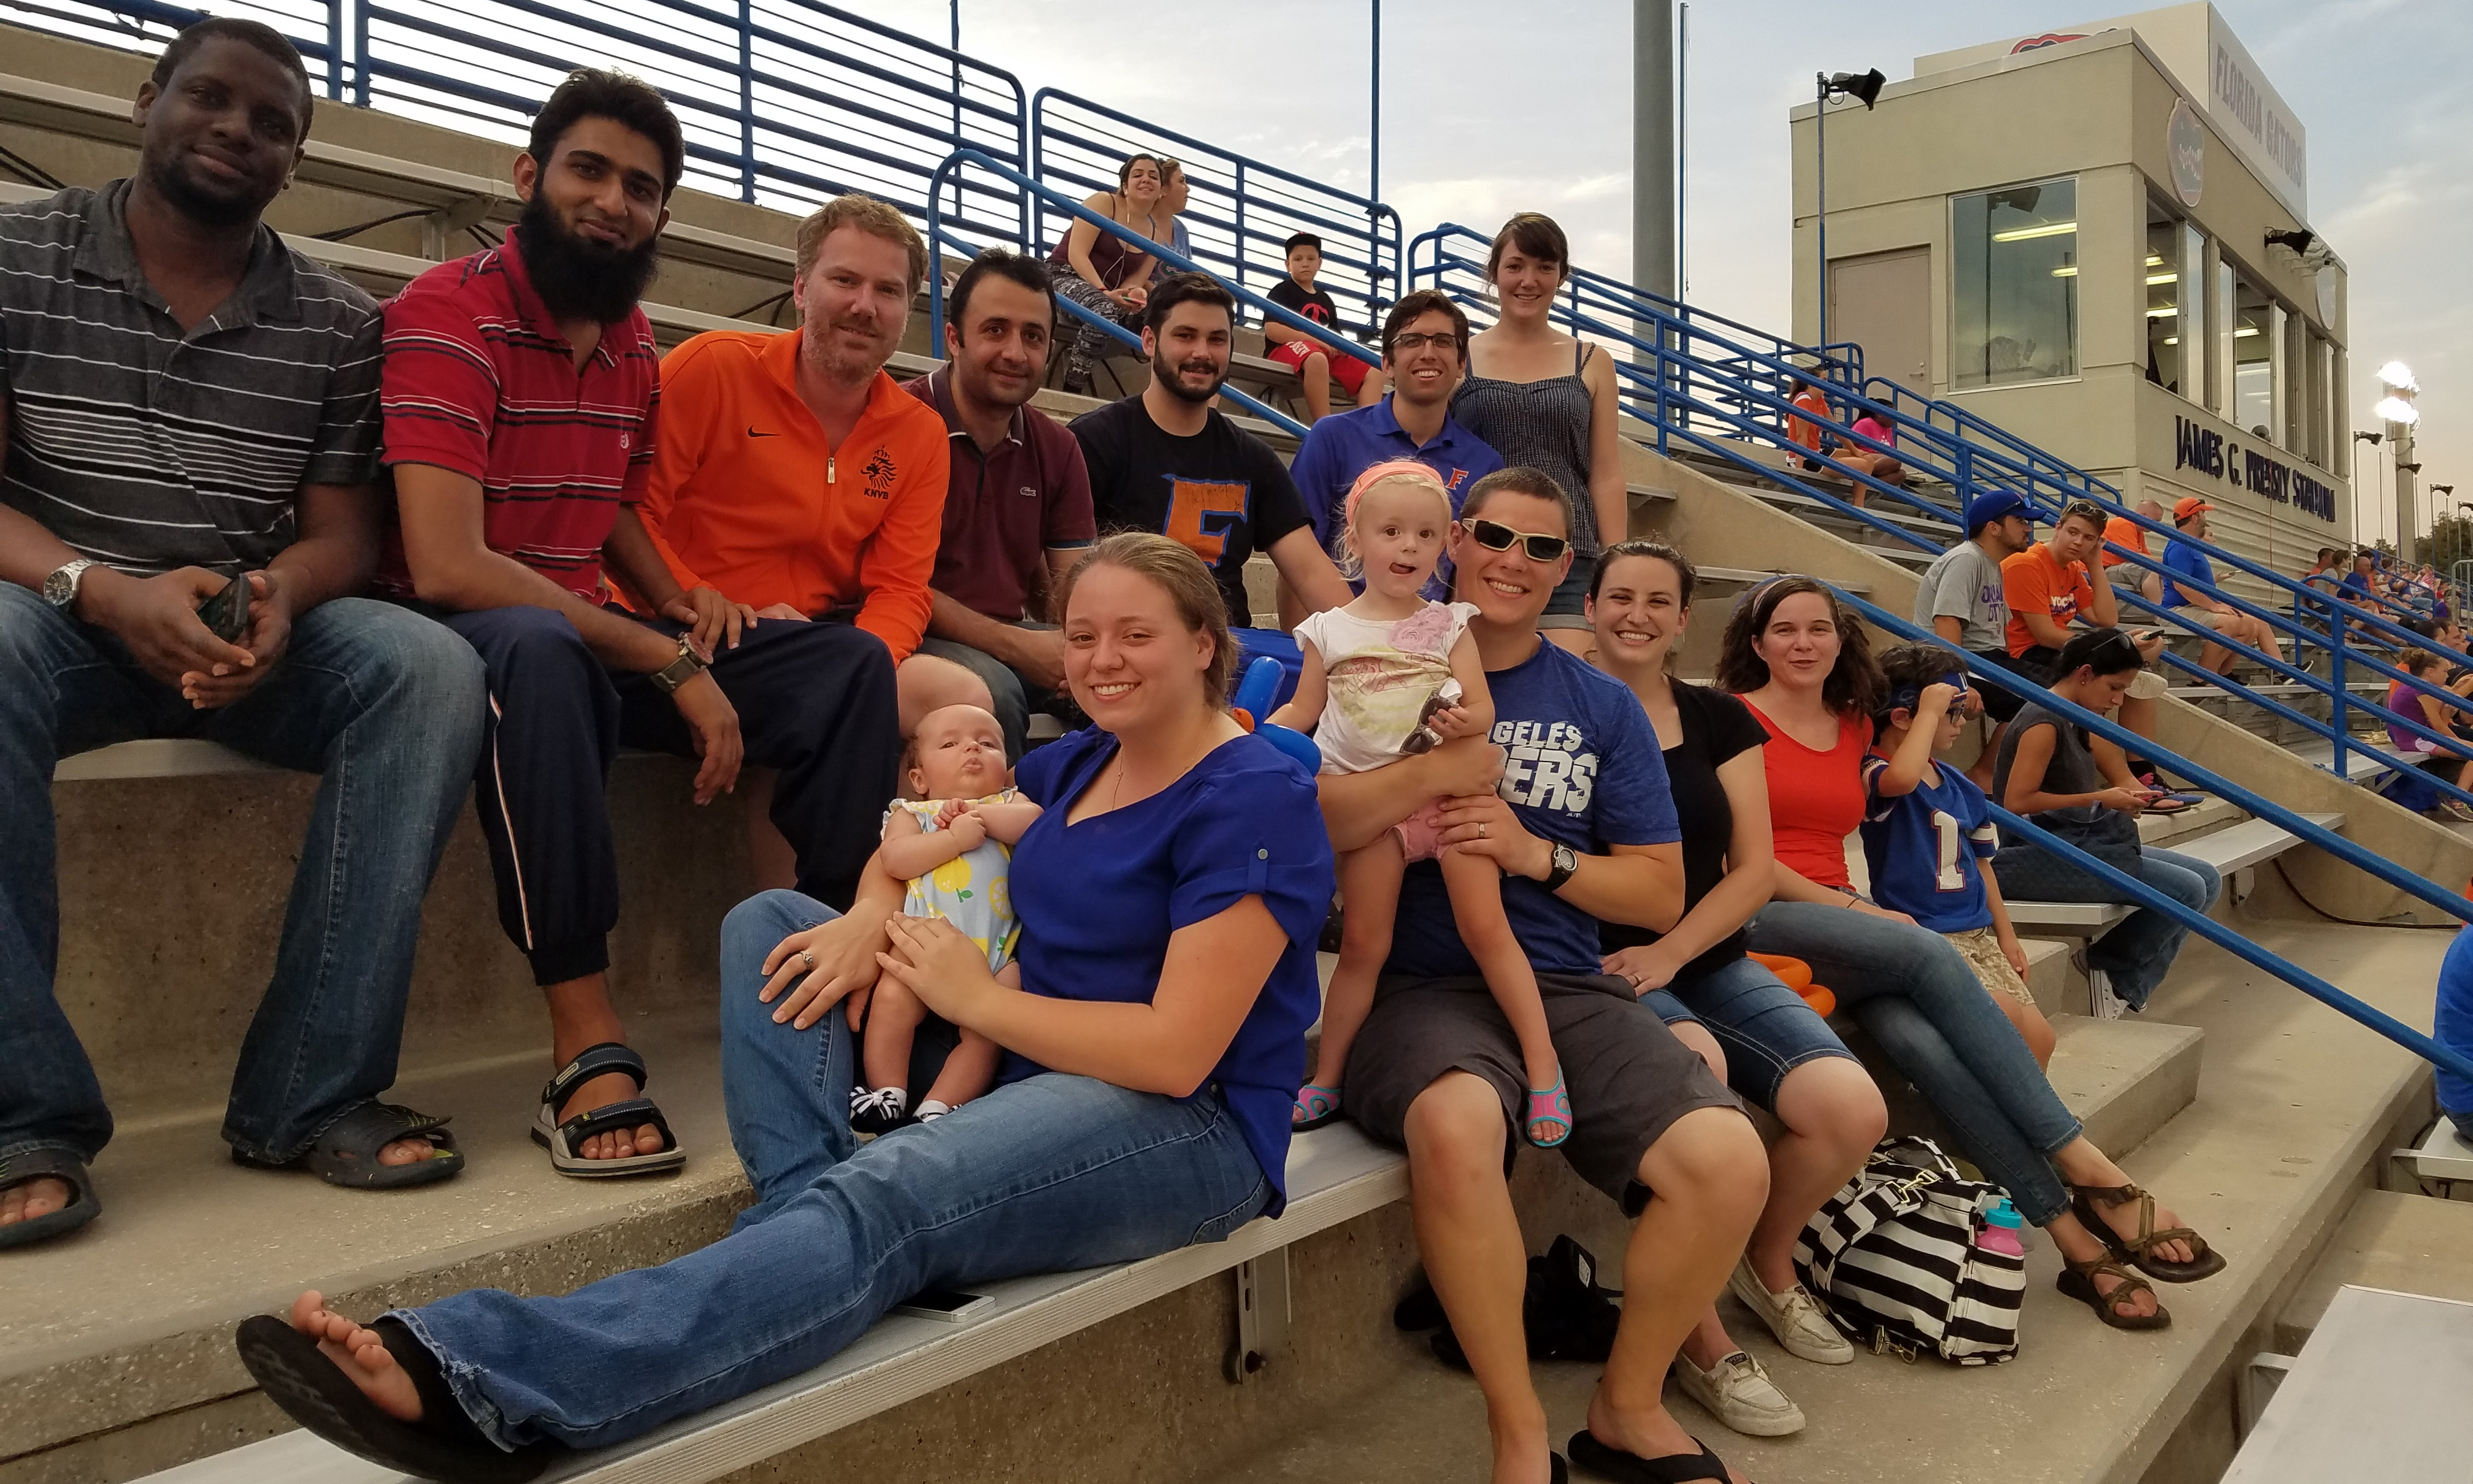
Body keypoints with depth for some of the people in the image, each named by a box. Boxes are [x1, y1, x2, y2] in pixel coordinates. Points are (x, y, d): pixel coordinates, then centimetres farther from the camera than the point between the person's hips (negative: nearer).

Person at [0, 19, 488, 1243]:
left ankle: (311, 1096, -26)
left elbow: (341, 531, 6)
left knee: (433, 669, -27)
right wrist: (109, 592, -23)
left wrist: (276, 594, -18)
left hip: (253, 631, 2)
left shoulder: (338, 327, 8)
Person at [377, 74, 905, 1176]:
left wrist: (681, 602, 2)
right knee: (540, 648, -42)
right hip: (453, 635, -7)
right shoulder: (451, 313, -13)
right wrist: (671, 666, -24)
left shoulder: (634, 348, 10)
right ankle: (588, 1050, -39)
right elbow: (447, 565, -24)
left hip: (589, 635, 7)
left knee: (850, 663, -6)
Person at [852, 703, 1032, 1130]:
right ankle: (887, 1095, -9)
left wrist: (977, 813, -6)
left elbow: (1037, 822, -1)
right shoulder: (909, 813, 19)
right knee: (892, 998, -23)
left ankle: (935, 1110, -10)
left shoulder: (1010, 803, 23)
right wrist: (955, 837, -12)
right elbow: (895, 859, -2)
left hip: (998, 947, 1)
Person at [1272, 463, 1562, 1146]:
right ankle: (1326, 1078, 16)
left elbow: (1484, 710, -3)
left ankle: (1543, 1065, 3)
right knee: (1363, 944, 4)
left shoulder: (1449, 624, 3)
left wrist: (1463, 720, -26)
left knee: (1486, 926, -7)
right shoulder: (1330, 631, 5)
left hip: (1447, 789, -1)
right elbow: (1302, 712, 9)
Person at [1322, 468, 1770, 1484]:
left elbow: (1661, 894, 12)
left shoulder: (1602, 709, 14)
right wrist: (1433, 774, -18)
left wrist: (1536, 854, -4)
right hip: (1418, 986, -3)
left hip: (1564, 988, 4)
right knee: (1458, 1124, -38)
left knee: (1729, 1164, -21)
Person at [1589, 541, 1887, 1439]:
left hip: (1708, 962, 5)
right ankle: (1699, 1340, -17)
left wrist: (1669, 953, -11)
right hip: (1598, 968, -4)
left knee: (1854, 1113, -17)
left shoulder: (1719, 721, 10)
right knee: (1698, 1065, -36)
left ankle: (1767, 1264, 17)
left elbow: (1754, 869, 4)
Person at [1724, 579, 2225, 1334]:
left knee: (1919, 1038, -27)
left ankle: (2074, 1232, -27)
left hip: (1842, 917, 5)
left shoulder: (1856, 727, 19)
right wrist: (1847, 906, -9)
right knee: (1929, 953, -29)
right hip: (1759, 917, -5)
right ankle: (2084, 1167, -25)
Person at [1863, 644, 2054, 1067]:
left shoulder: (1960, 787, 14)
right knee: (2005, 1015, -23)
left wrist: (2006, 934, 19)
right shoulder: (1876, 776, -11)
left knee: (2039, 1036, -3)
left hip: (1978, 935, 8)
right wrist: (1930, 710, -24)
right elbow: (1902, 778, -37)